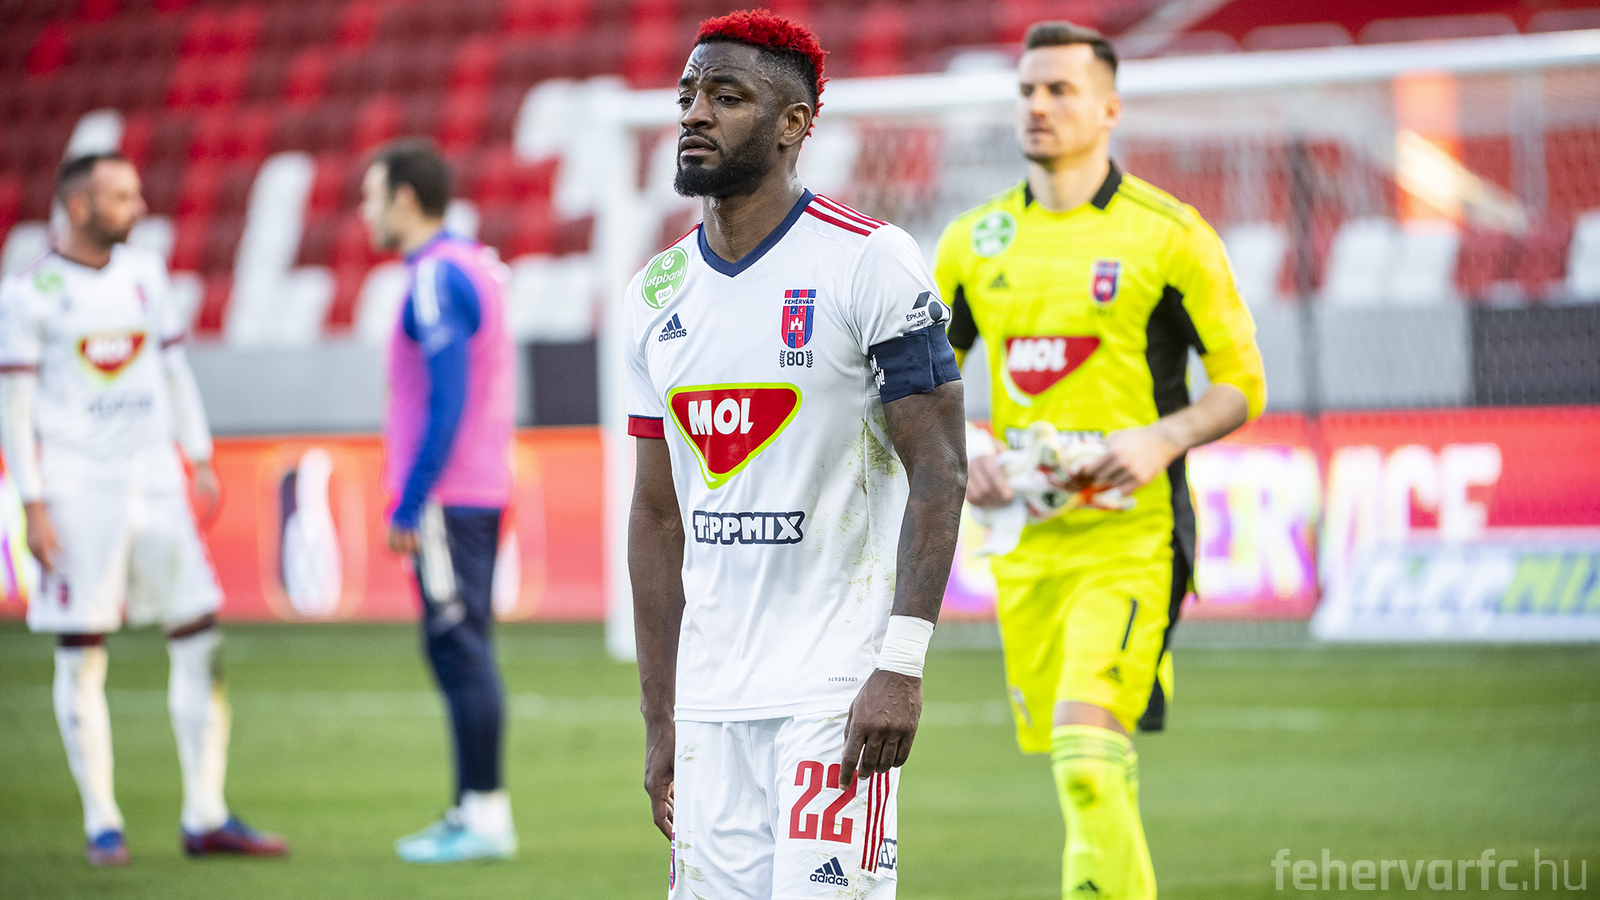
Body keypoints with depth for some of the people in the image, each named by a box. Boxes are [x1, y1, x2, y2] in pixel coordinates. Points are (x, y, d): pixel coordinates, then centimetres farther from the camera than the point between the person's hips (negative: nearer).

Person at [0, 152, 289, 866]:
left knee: (200, 639, 1)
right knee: (82, 654, -1)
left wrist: (201, 458, 13)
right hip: (76, 492, -5)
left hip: (154, 482, 5)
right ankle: (102, 823, 6)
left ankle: (205, 817, 6)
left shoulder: (145, 273, 10)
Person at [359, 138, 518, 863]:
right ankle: (472, 809, 16)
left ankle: (486, 817, -8)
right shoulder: (476, 264, 16)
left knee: (458, 647, -8)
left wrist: (408, 504, -18)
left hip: (446, 499, -10)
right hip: (480, 494, 10)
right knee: (462, 649, 12)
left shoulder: (436, 278, -14)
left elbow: (447, 402, -20)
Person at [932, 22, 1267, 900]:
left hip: (1130, 535, -5)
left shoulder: (1169, 235, -4)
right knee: (1065, 760, 9)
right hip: (1027, 539, 5)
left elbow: (1243, 382, 0)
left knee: (1086, 745, -21)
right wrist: (961, 452, -3)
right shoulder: (972, 242, 9)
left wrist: (1163, 438, -18)